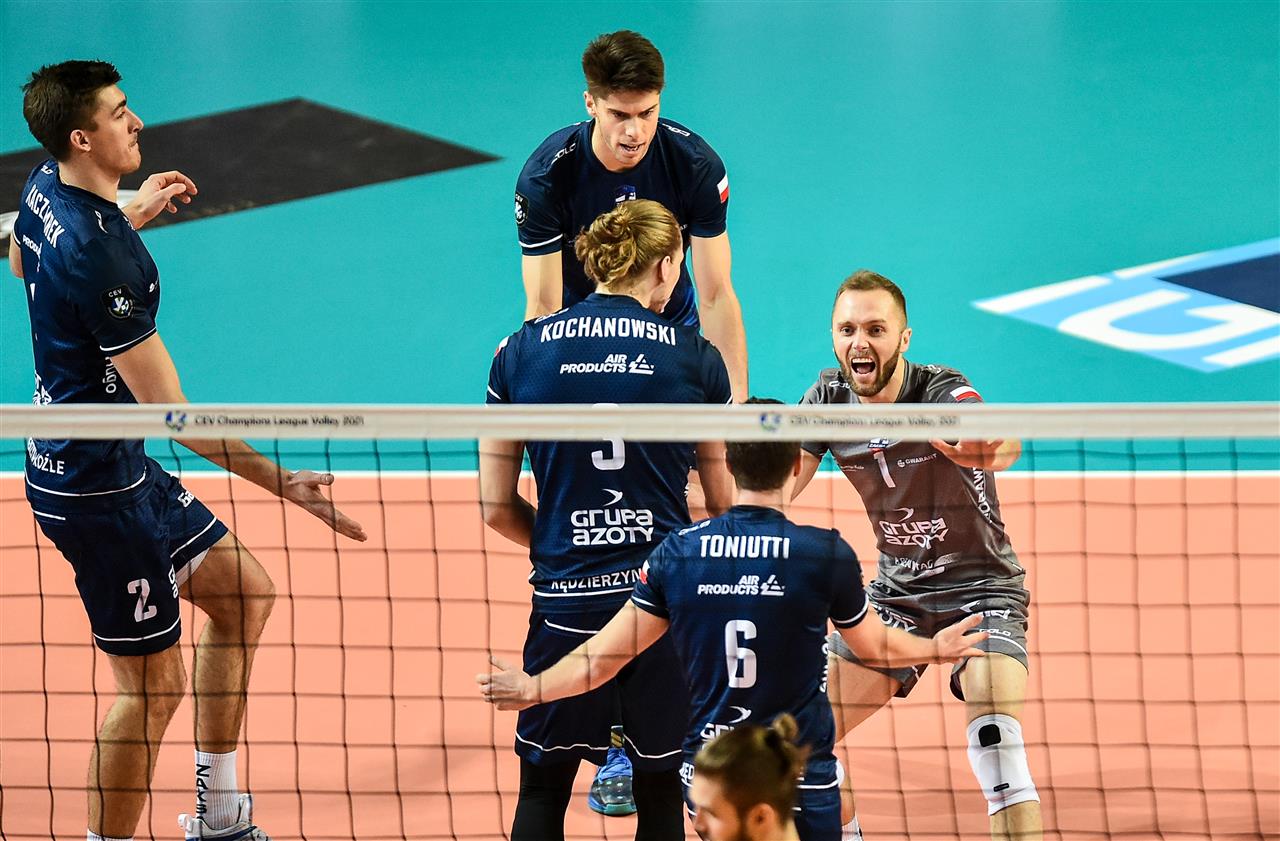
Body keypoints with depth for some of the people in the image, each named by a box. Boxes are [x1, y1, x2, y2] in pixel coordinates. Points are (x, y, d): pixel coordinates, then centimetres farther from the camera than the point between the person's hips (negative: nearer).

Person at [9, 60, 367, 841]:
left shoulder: (44, 189, 0)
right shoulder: (100, 260, -30)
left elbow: (23, 261, 26)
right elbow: (171, 412, -28)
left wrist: (129, 215, 24)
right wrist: (282, 482, -26)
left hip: (114, 464, 10)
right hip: (96, 489, -10)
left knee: (245, 592, 18)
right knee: (154, 682, 0)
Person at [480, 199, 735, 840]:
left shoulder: (520, 352, 1)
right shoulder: (695, 358, -1)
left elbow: (497, 509, 3)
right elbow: (724, 507, 7)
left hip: (564, 601, 1)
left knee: (543, 787, 17)